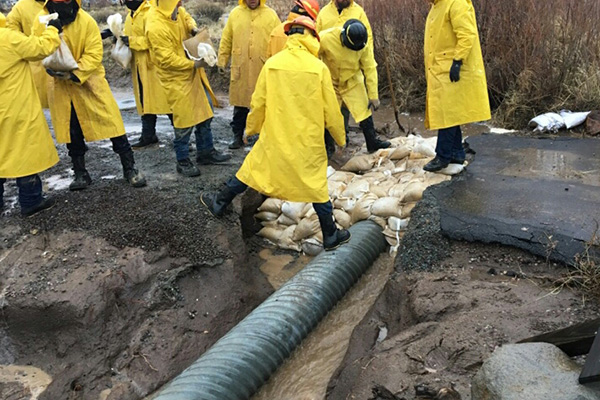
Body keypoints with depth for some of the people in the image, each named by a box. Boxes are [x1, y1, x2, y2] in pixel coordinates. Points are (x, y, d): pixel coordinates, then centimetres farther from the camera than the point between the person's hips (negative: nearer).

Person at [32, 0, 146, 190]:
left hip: (89, 80, -2)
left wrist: (75, 73, -27)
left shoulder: (86, 21, -15)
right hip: (59, 85, 3)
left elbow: (94, 54, -16)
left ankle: (130, 168, 8)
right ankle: (80, 173, 25)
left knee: (111, 122, -4)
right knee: (71, 131, 11)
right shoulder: (41, 21, -6)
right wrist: (49, 66, -22)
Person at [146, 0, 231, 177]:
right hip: (177, 78, -9)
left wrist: (193, 28, -1)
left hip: (194, 73, 9)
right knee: (184, 120, -2)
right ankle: (183, 161, 16)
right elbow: (167, 60, -25)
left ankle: (206, 151, 30)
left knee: (206, 111, 15)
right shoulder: (155, 27, -26)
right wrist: (194, 64, -25)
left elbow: (187, 18, 21)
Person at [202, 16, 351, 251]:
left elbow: (258, 103, 1)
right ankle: (331, 236, 22)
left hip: (275, 136, 2)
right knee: (317, 185, 10)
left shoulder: (272, 63, -5)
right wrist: (340, 138, 10)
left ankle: (219, 204, 35)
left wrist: (251, 128, 19)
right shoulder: (319, 68, -11)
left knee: (252, 168, 19)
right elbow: (331, 110, -5)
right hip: (308, 141, -1)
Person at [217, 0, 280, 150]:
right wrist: (222, 61, 8)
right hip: (240, 69, 1)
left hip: (264, 69, -1)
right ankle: (237, 136, 20)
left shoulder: (271, 15, 1)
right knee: (240, 104, 7)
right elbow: (226, 40, 9)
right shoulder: (235, 14, 6)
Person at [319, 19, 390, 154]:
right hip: (330, 82, -1)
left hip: (353, 82, 1)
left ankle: (373, 142, 13)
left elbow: (370, 69, -15)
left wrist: (373, 96, -13)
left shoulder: (364, 45, -22)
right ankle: (328, 147, 22)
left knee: (364, 111, -2)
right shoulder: (325, 38, -29)